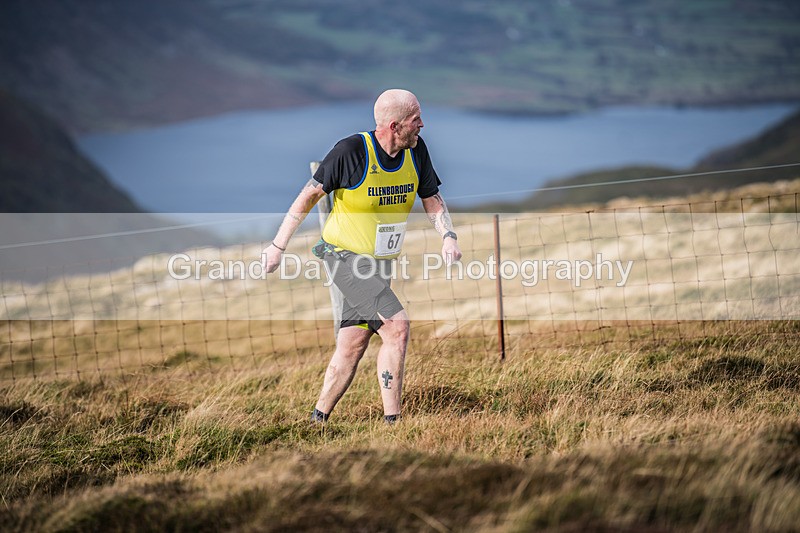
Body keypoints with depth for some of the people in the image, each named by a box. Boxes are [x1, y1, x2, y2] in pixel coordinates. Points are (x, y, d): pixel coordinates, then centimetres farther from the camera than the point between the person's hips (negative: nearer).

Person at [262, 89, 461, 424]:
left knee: (351, 348, 7)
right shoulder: (351, 151, -19)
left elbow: (432, 198, 9)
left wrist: (448, 237, -11)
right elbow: (309, 195, -10)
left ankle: (318, 420, 18)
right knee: (397, 327, -19)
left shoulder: (416, 150, -2)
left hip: (380, 264, 7)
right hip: (346, 258, -7)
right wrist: (278, 246, -6)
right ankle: (392, 422, -14)